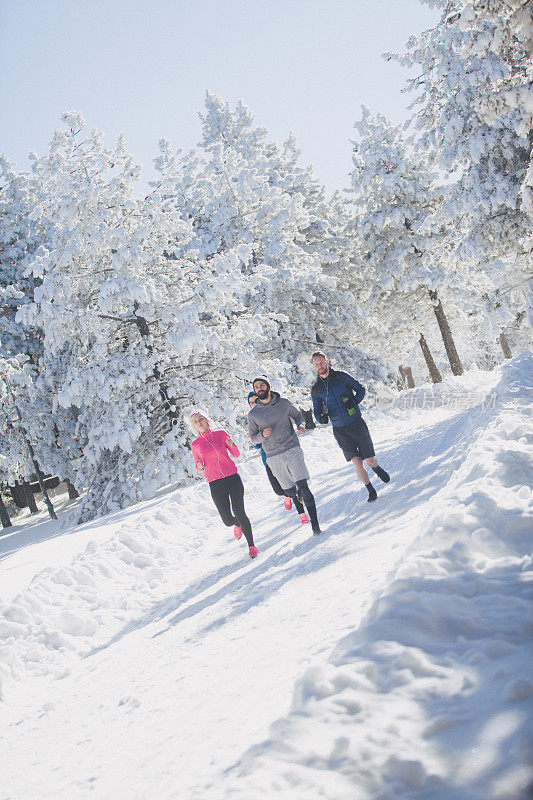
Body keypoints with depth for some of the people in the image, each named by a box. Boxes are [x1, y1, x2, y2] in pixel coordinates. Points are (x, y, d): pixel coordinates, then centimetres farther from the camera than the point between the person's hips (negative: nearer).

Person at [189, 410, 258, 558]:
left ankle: (251, 545, 4)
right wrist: (200, 467, -9)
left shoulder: (221, 434, 5)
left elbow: (236, 454, 11)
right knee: (228, 520, -3)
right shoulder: (195, 445, 5)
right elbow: (198, 468, 14)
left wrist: (232, 444, -9)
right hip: (215, 484, 0)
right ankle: (237, 524, 35)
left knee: (239, 513, -12)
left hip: (232, 478, 0)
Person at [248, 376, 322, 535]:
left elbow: (298, 415, 21)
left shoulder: (284, 403, 4)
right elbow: (253, 438, 8)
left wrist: (300, 425, -1)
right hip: (274, 457, 1)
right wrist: (262, 435, -14)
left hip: (292, 450, -1)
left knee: (302, 487, -15)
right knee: (289, 491, 8)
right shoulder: (253, 414, 2)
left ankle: (315, 524, -11)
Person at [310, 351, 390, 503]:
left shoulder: (342, 376, -2)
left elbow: (361, 389, 6)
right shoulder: (315, 389, 4)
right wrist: (321, 417, -12)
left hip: (356, 423, -1)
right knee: (356, 462, -7)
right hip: (339, 430, 1)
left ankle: (377, 468, 35)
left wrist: (354, 400, -14)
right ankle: (371, 490, 10)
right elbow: (317, 410, 11)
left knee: (370, 460, 0)